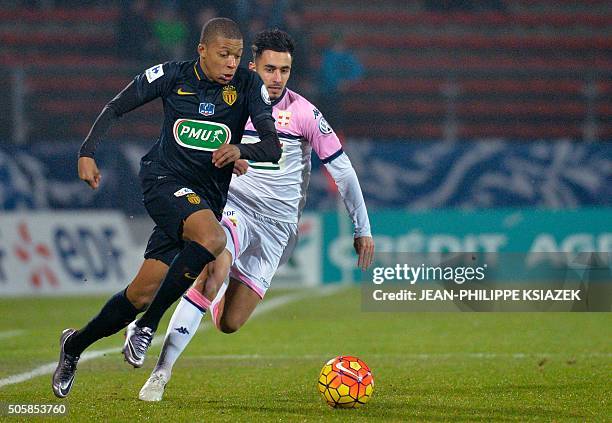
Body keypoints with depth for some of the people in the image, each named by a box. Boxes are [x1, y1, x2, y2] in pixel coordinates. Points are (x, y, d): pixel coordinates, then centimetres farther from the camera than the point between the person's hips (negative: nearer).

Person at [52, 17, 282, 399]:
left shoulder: (248, 86, -2)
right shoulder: (172, 76, -2)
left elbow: (274, 147, -9)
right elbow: (115, 109, 10)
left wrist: (240, 149, -29)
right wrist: (88, 152, -1)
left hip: (208, 198, 3)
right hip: (164, 180, -3)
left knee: (143, 294, -2)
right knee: (212, 238, -32)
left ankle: (76, 344, 19)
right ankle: (147, 325, -16)